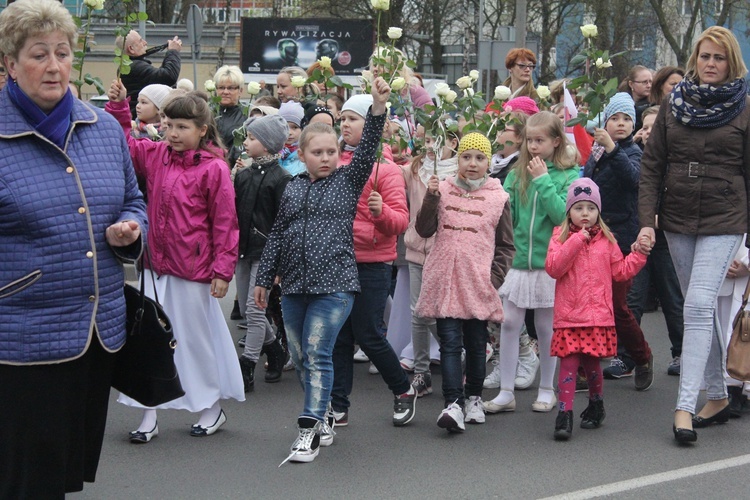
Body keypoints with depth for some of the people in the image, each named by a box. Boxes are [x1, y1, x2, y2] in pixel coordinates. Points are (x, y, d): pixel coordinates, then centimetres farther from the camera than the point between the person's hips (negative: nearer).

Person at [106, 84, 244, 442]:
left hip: (193, 269, -5)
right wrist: (118, 108, -1)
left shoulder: (214, 168, -12)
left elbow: (225, 224, -11)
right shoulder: (155, 155, 4)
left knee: (197, 338, 8)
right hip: (157, 264, 5)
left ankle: (213, 408, 26)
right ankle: (149, 415, 13)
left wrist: (223, 270, -12)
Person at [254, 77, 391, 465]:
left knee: (317, 354, -10)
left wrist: (378, 109, -25)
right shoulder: (292, 189, 11)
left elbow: (367, 148, -12)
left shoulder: (348, 180, 3)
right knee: (300, 358, 10)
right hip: (295, 284, 5)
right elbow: (277, 235, 15)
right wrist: (264, 278, 14)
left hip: (334, 283, -5)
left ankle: (310, 430, -8)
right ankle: (322, 419, 24)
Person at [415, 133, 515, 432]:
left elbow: (506, 246, 9)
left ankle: (473, 398, 28)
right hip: (444, 281, 0)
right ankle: (453, 403, -13)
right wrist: (431, 197, -13)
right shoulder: (444, 189, 3)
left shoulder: (498, 197, 3)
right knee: (450, 342, -7)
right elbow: (424, 230, -1)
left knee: (476, 344, 11)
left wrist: (495, 278, -1)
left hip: (479, 284, 1)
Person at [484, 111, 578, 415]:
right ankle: (506, 392, 6)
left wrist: (543, 181, -17)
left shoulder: (568, 175, -4)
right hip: (518, 260, 3)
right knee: (509, 324, 1)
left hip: (549, 262, -3)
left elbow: (564, 215, -17)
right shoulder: (517, 173, 5)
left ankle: (546, 390, 21)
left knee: (545, 327, 7)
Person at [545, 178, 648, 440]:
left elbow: (620, 271, 14)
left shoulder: (606, 239, 10)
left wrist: (639, 254, 3)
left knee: (591, 362, 9)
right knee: (569, 362, -9)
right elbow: (553, 268, -13)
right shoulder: (561, 236, 2)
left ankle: (596, 406, 30)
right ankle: (565, 414, -8)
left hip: (598, 315, 2)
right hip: (569, 315, -2)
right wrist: (576, 241, -17)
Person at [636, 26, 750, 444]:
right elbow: (652, 166, 7)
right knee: (702, 308, 11)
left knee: (699, 306, -14)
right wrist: (647, 220, -3)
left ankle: (686, 406, -15)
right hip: (678, 221, 4)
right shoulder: (674, 105, 7)